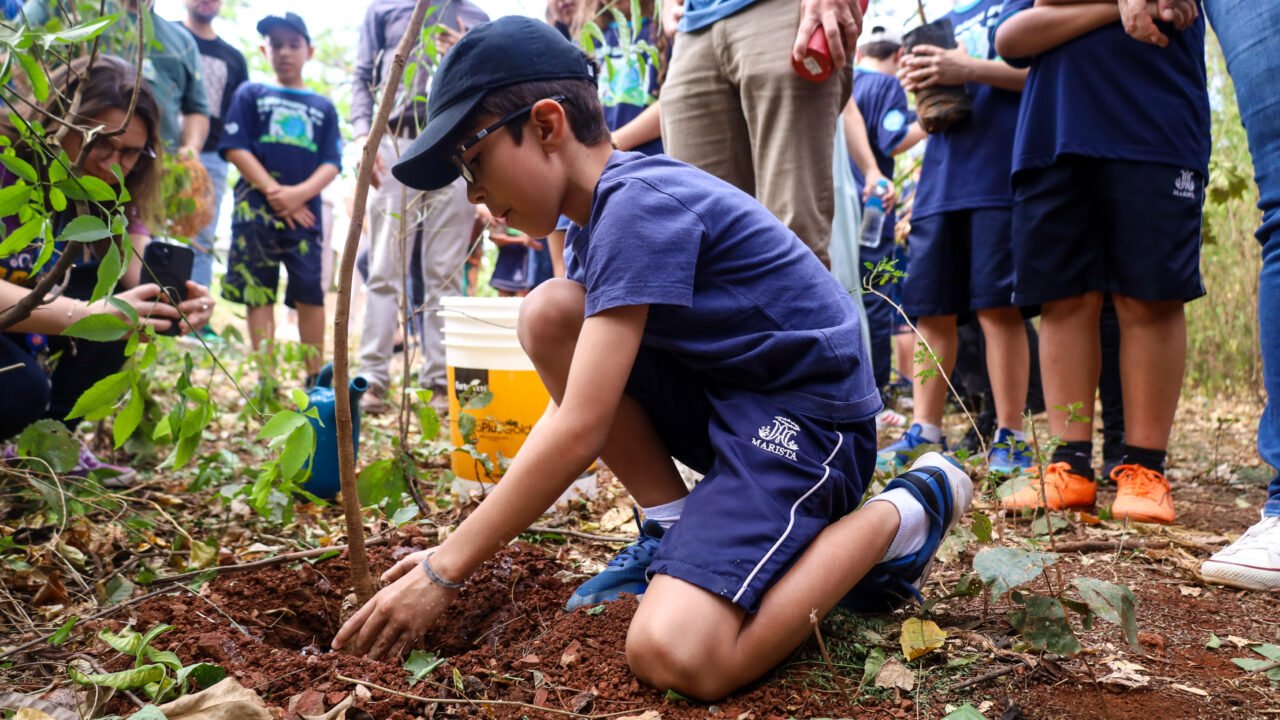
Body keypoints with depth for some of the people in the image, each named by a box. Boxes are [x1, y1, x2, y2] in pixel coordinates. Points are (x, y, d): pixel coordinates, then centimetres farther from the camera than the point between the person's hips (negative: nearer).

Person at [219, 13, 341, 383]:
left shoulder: (323, 107, 14)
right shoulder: (251, 94, 11)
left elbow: (331, 164, 5)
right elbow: (235, 148, 0)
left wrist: (300, 193, -14)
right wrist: (273, 192, -11)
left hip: (305, 211, 1)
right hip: (256, 209, -1)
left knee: (310, 293, -3)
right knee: (258, 292, -1)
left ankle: (315, 377, 4)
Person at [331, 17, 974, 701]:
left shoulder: (640, 206, -22)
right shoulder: (607, 210, 9)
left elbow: (579, 434, -25)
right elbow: (576, 407, 12)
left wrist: (445, 572, -18)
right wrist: (459, 546, 8)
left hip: (804, 416, -9)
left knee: (674, 656, -26)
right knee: (548, 314, -3)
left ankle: (897, 518, -4)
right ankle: (677, 528, 5)